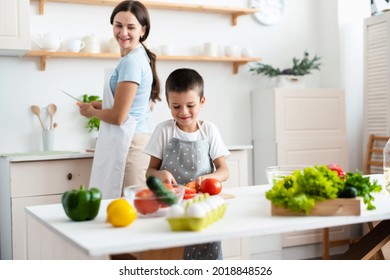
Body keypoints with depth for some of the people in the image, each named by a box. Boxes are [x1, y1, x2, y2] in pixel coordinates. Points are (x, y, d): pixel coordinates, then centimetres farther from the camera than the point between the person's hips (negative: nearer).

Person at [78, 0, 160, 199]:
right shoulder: (140, 57, 15)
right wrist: (98, 105, 13)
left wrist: (91, 112, 4)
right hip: (134, 140, 10)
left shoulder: (131, 61, -14)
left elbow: (118, 116, -15)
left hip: (127, 143, -10)